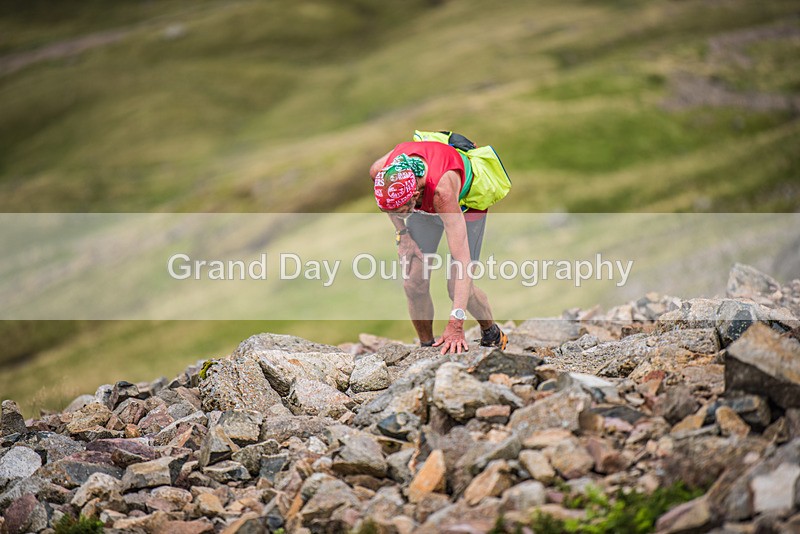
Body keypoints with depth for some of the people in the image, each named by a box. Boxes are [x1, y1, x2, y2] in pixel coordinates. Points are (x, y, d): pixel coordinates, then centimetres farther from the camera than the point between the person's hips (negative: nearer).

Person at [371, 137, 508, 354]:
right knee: (414, 283, -8)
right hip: (423, 206, 4)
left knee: (458, 289, -8)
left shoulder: (442, 188, -47)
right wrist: (401, 233, -12)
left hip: (466, 202, -4)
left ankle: (492, 333, 22)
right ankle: (426, 346, 12)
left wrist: (455, 323, -54)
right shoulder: (380, 172, -34)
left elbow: (462, 259, -50)